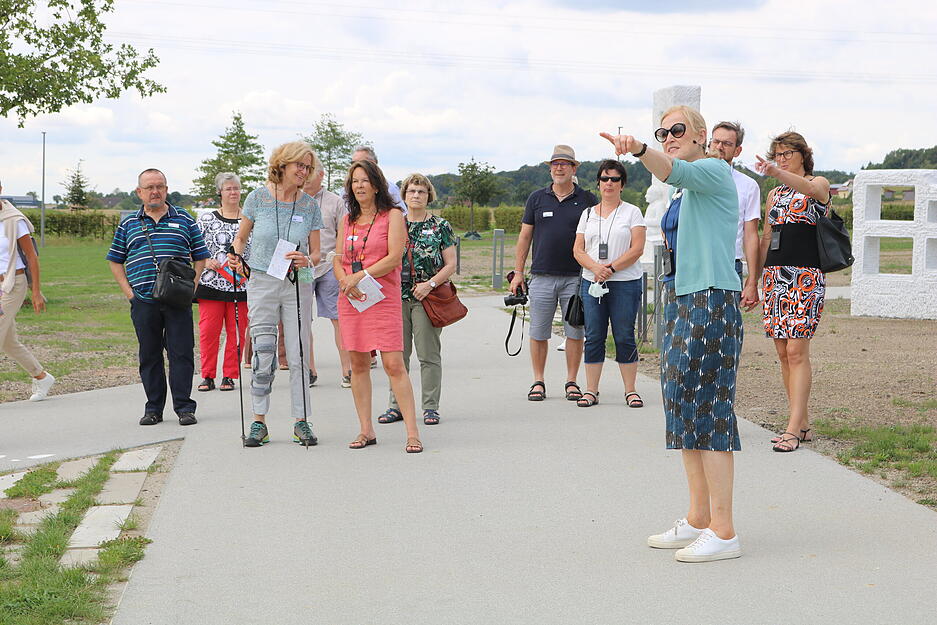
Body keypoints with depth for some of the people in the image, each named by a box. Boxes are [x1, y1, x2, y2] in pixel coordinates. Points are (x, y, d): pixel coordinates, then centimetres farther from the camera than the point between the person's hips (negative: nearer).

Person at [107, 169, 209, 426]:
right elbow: (115, 261, 17)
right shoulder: (128, 225, 12)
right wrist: (129, 292, 5)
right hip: (143, 302, 1)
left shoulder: (184, 221, 9)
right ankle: (153, 408, 14)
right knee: (149, 356, 6)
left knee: (181, 353, -3)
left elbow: (200, 258, 11)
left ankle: (184, 407, 4)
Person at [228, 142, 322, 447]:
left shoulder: (309, 205, 3)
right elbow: (241, 237, 11)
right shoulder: (258, 197, 0)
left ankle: (301, 422, 10)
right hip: (262, 282, -1)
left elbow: (316, 253, 7)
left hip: (298, 285, 1)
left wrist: (307, 260, -15)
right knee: (263, 354, -4)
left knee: (298, 355, 1)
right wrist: (235, 256, -9)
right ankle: (259, 423, 5)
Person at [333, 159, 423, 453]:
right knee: (358, 364, 5)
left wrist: (360, 275, -14)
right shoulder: (347, 220, 16)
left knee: (394, 364, -10)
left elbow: (394, 257, -8)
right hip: (350, 298, 5)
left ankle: (412, 432, -8)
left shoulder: (392, 216, 2)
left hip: (383, 297, -5)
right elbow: (338, 260, 12)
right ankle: (366, 431, 12)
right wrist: (345, 281, -9)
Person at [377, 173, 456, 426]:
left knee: (429, 355, -2)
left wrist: (429, 284, -12)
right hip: (396, 297, 3)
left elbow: (450, 265, 1)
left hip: (427, 298, -3)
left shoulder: (440, 226, 3)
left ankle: (430, 407, 4)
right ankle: (396, 406, 11)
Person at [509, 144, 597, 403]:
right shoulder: (537, 198, 9)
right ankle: (538, 382, 11)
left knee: (575, 332, 1)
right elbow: (525, 236, 11)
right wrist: (518, 272, 5)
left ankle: (571, 382, 11)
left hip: (576, 277, -1)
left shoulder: (587, 200, 6)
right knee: (538, 333, 2)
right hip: (542, 276, 1)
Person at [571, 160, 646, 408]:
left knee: (624, 337, -2)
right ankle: (591, 390, 6)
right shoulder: (588, 214, 14)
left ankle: (630, 390, 5)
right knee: (593, 338, 2)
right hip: (592, 283, 3)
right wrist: (596, 267, -12)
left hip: (625, 283, -3)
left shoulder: (632, 212, 4)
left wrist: (611, 268, -15)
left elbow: (637, 249, -6)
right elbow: (578, 250, 7)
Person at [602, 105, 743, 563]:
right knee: (682, 405, 10)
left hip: (712, 301, -10)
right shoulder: (682, 191, 20)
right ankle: (698, 521, 18)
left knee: (708, 407, -10)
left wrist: (639, 149, -48)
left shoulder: (715, 172, -7)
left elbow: (673, 170, -30)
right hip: (679, 299, 10)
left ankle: (724, 532, -6)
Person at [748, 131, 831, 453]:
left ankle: (793, 429, -16)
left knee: (796, 350, -13)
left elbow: (811, 190, -23)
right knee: (783, 353, 3)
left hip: (806, 275, -6)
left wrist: (777, 172, -39)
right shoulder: (774, 194, 21)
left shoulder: (818, 183, 3)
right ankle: (802, 423, 9)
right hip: (774, 275, 6)